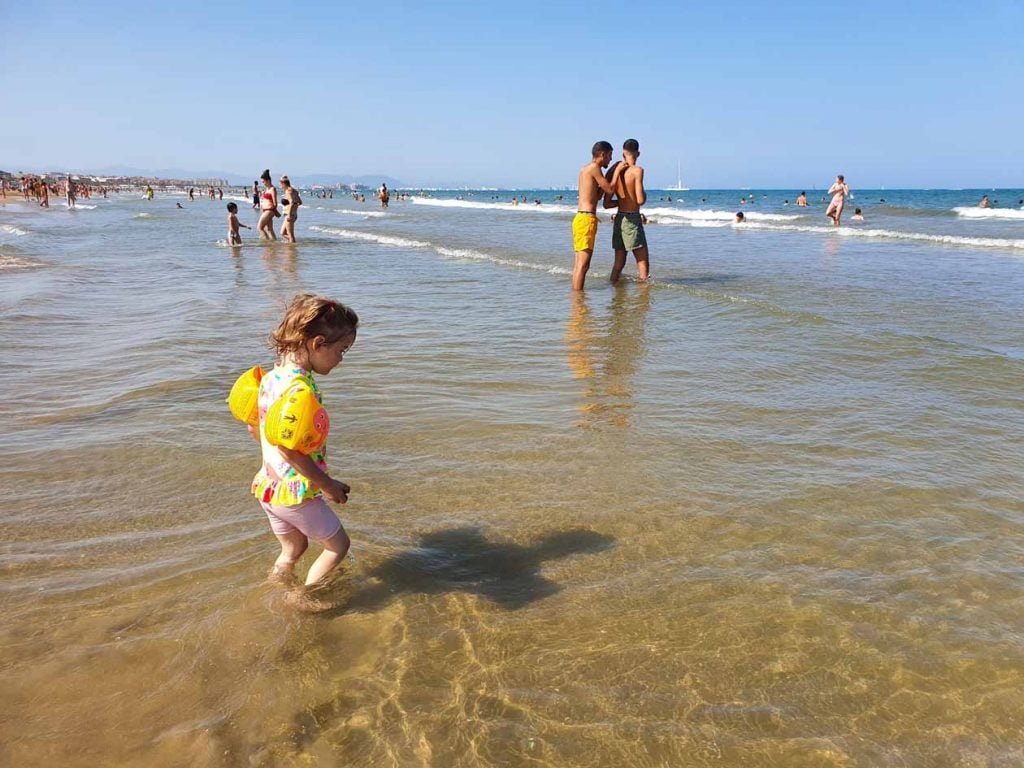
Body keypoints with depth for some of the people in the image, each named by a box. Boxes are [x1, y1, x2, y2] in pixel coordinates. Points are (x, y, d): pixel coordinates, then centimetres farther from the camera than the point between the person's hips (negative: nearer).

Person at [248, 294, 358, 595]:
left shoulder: (271, 377, 3)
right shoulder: (299, 387, -26)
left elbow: (255, 428, 13)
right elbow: (288, 447, -30)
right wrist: (327, 484, -18)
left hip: (269, 486, 9)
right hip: (296, 493, -9)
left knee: (293, 549, 27)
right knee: (338, 544, 12)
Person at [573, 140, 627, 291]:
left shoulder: (585, 169, 19)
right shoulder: (594, 167, -8)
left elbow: (597, 192, 26)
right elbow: (610, 189, -9)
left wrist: (613, 172, 23)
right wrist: (617, 171, 4)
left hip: (580, 217, 10)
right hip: (587, 218, -10)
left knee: (579, 263, 12)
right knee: (583, 264, -11)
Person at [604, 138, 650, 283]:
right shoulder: (637, 170, -10)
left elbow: (606, 204, 8)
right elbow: (640, 200, -18)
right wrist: (644, 194, 4)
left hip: (618, 219, 7)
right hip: (632, 219, -6)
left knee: (619, 263, 13)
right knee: (643, 262, 0)